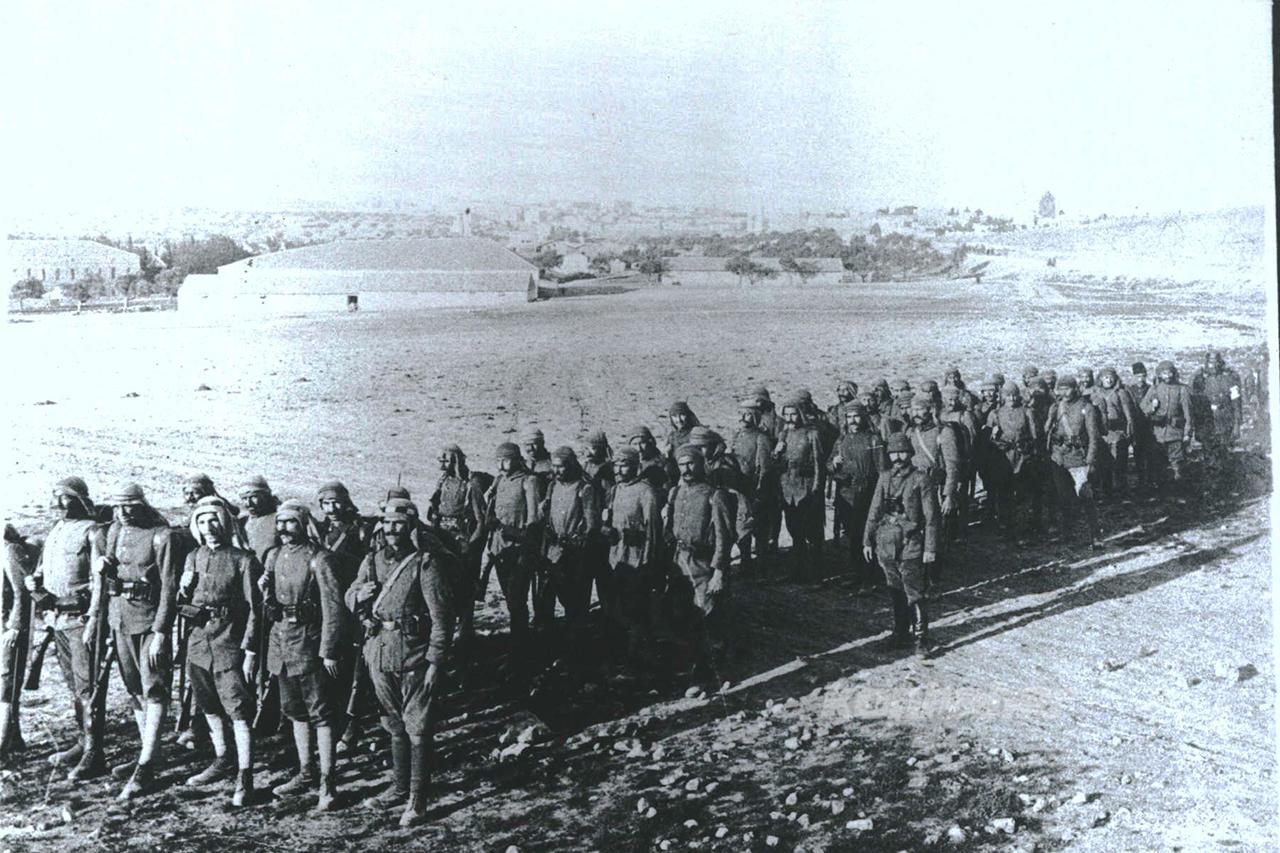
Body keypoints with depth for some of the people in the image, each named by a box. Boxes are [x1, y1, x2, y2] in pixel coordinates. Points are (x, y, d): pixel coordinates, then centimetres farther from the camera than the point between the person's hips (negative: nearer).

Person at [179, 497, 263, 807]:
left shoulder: (243, 560, -7)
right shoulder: (193, 558, 10)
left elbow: (254, 609, -8)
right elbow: (182, 602, 17)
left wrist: (250, 651, -13)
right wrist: (183, 590, -6)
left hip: (229, 642, -6)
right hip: (198, 639, 6)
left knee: (238, 710, -7)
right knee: (209, 706, 18)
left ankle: (245, 778, -6)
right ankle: (222, 760, 35)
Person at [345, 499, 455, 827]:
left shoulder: (425, 563, -9)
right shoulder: (371, 561, 7)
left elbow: (442, 617, -11)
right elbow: (350, 599, 16)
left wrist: (435, 663, -14)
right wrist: (358, 594, -9)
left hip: (414, 659, -5)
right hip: (379, 655, 5)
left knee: (418, 730, -1)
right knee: (395, 727, 18)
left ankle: (417, 802, 4)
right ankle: (399, 789, 31)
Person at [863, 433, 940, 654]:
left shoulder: (921, 480, -6)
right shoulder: (884, 478, 8)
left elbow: (932, 517, -6)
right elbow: (874, 511, 13)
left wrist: (931, 548, -10)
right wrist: (867, 541, 11)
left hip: (911, 546, -5)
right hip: (886, 544, 5)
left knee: (915, 594, -5)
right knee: (896, 592, 14)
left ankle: (921, 637, 2)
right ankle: (901, 632, 26)